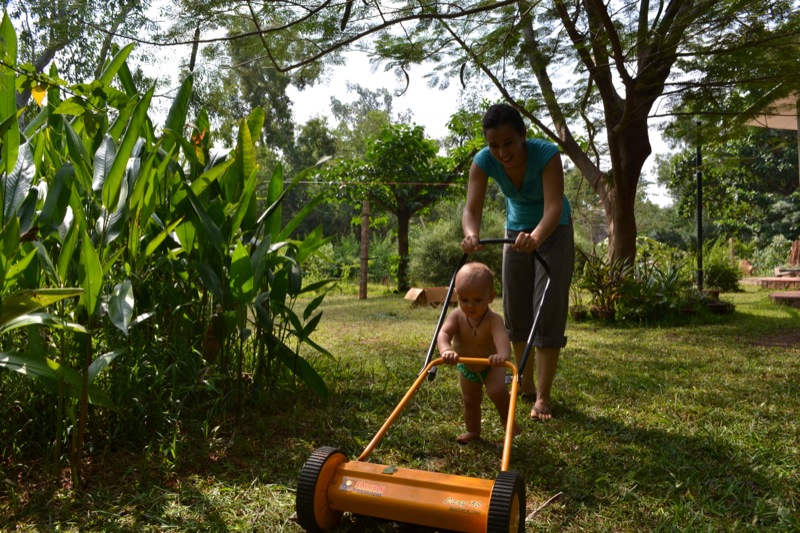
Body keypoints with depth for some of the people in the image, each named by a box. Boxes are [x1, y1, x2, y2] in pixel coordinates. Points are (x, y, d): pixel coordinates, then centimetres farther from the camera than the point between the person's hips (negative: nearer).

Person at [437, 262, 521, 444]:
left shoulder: (493, 319, -34)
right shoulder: (456, 316, -25)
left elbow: (501, 337, -54)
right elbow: (443, 333, -41)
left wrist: (503, 354, -77)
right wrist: (446, 350, -65)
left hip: (491, 365, -3)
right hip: (466, 367, 3)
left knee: (497, 390, -26)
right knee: (470, 401, 15)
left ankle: (507, 419, 2)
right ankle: (473, 431, 38)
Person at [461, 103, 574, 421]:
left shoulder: (546, 154, -32)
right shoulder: (484, 161, -23)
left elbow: (554, 207, -43)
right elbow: (472, 209, -33)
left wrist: (536, 237, -63)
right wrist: (471, 235, -55)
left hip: (553, 232, -4)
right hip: (516, 231, 4)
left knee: (548, 310, -11)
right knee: (516, 310, 7)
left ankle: (543, 396, -4)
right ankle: (526, 385, 23)